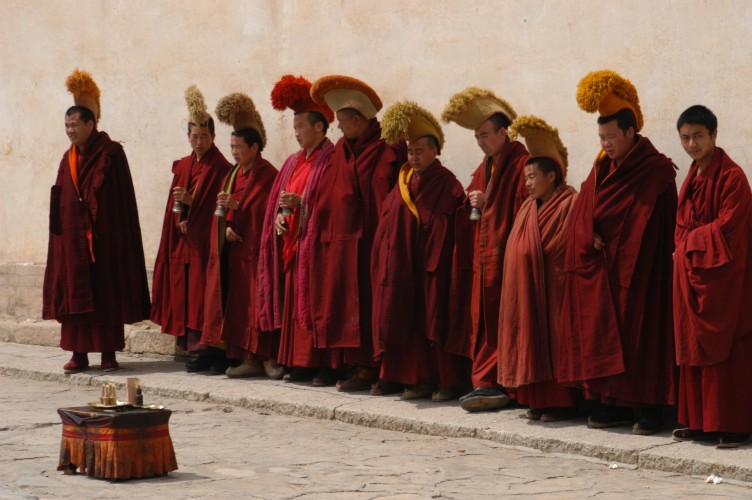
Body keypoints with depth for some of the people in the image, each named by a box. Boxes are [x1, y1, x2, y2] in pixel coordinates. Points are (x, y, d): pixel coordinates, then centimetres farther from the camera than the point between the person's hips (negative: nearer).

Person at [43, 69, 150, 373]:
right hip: (73, 238, 6)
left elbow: (121, 198, -9)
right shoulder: (68, 159, 13)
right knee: (74, 293, 3)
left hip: (104, 237, -6)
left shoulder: (111, 154, -5)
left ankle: (109, 353, 4)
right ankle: (79, 354, 6)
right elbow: (60, 201, 14)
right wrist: (59, 231, 6)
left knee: (106, 293, -1)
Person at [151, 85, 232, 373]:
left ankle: (214, 351, -8)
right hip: (183, 241, 7)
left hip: (207, 241, -7)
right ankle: (200, 350, 8)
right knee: (185, 293, 4)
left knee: (206, 293, -10)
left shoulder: (221, 169, -5)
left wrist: (192, 201, -18)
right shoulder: (182, 166, 14)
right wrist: (180, 220, -4)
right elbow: (174, 204, 14)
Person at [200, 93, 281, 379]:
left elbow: (267, 211, -15)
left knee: (258, 300, -9)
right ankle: (250, 359, 6)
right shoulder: (233, 175, 16)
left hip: (257, 248, -7)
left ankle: (269, 358, -6)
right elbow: (221, 211, 15)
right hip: (236, 248, 8)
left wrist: (238, 205, -22)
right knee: (239, 302, 4)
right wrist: (226, 226, -5)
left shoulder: (268, 175, -8)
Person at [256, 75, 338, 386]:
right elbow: (278, 199, 20)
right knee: (294, 303, 7)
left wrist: (300, 203, -20)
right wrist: (280, 215, 1)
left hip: (315, 242, -8)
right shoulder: (294, 162, 19)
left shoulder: (331, 161, -7)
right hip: (291, 242, 8)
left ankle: (326, 366, -7)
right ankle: (301, 363, 11)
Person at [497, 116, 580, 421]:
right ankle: (539, 400, 12)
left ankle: (562, 402, 1)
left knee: (554, 341, -5)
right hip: (527, 290, 8)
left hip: (553, 289, -8)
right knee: (533, 341, 7)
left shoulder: (570, 204, -9)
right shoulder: (528, 208, 16)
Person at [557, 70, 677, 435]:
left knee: (640, 333, -6)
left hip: (637, 270, -6)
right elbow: (584, 210, 8)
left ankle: (649, 407, -3)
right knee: (605, 333, 4)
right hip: (603, 269, 6)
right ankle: (617, 403, 8)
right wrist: (590, 238, -11)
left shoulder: (656, 172, -8)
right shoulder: (603, 169, 12)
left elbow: (652, 224, -12)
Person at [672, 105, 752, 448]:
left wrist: (689, 243, -9)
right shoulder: (693, 178, 14)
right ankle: (699, 421, 13)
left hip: (721, 276, -8)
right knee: (695, 349, 8)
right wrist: (686, 247, 1)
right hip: (691, 273, 8)